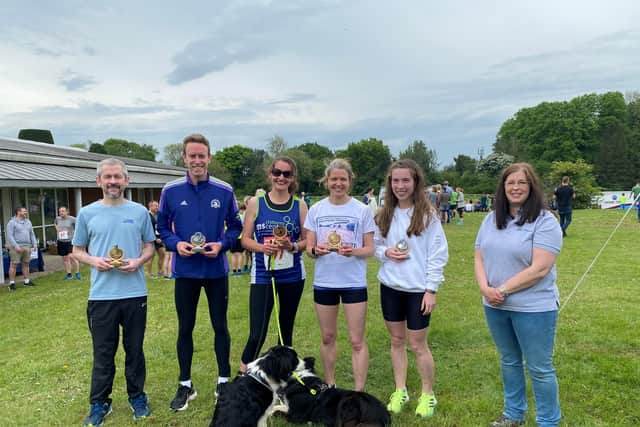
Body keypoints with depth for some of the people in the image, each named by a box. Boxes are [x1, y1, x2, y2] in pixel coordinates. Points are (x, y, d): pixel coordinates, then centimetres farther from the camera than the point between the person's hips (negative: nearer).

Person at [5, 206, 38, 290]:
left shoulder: (28, 222, 15)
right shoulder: (12, 223, -4)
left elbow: (32, 234, 18)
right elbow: (10, 236, -10)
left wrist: (35, 244, 8)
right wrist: (16, 246, -17)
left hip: (27, 246, 6)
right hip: (16, 247, -6)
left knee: (26, 264, 10)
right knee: (13, 265, -3)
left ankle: (27, 281, 17)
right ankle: (11, 283, 1)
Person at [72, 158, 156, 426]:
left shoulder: (140, 212, 3)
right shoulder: (87, 213, 3)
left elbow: (150, 246, 9)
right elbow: (77, 251, 10)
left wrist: (139, 261, -11)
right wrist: (94, 261, -11)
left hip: (135, 294, 0)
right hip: (101, 296, 0)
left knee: (135, 350, 13)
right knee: (103, 353, 9)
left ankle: (137, 397, 29)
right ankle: (99, 404, 26)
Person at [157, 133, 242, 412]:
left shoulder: (224, 191, -4)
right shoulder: (171, 191, -2)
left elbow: (235, 225, 4)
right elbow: (162, 227, 6)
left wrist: (222, 244, -14)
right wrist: (175, 243, -13)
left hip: (217, 270, 0)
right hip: (185, 271, 1)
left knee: (220, 326, 11)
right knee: (185, 328, 12)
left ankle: (224, 381, 28)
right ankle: (185, 385, 28)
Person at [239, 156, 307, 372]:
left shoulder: (299, 206, 2)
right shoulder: (256, 203, 0)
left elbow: (307, 241, 5)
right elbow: (245, 239, 1)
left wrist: (293, 246, -15)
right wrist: (262, 247, -18)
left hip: (292, 276, 2)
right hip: (262, 275, -2)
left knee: (286, 330, 15)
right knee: (257, 335, -8)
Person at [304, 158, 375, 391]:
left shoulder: (362, 210, -3)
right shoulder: (316, 210, 2)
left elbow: (370, 249, -3)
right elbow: (309, 247, 2)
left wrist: (353, 251, -23)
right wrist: (316, 250, -20)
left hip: (354, 282, -2)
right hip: (324, 282, 2)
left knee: (357, 341, 1)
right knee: (328, 337, 16)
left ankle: (359, 392, 14)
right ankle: (329, 387, 33)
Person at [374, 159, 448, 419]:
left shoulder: (427, 214, -9)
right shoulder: (385, 214, 4)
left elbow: (438, 254, -10)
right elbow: (376, 246, 12)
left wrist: (431, 289, -13)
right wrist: (385, 253, -11)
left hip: (417, 289, -4)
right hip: (390, 287, 4)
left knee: (418, 345, 3)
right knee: (397, 341, 14)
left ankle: (428, 395, 25)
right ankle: (400, 391, 30)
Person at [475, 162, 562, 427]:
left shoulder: (545, 222, -13)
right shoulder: (491, 219, 6)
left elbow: (539, 269, -20)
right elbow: (480, 258, 5)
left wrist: (502, 290, -19)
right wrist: (485, 288, -12)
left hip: (534, 307, -6)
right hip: (495, 306, 6)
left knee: (540, 368, 7)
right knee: (509, 362, 21)